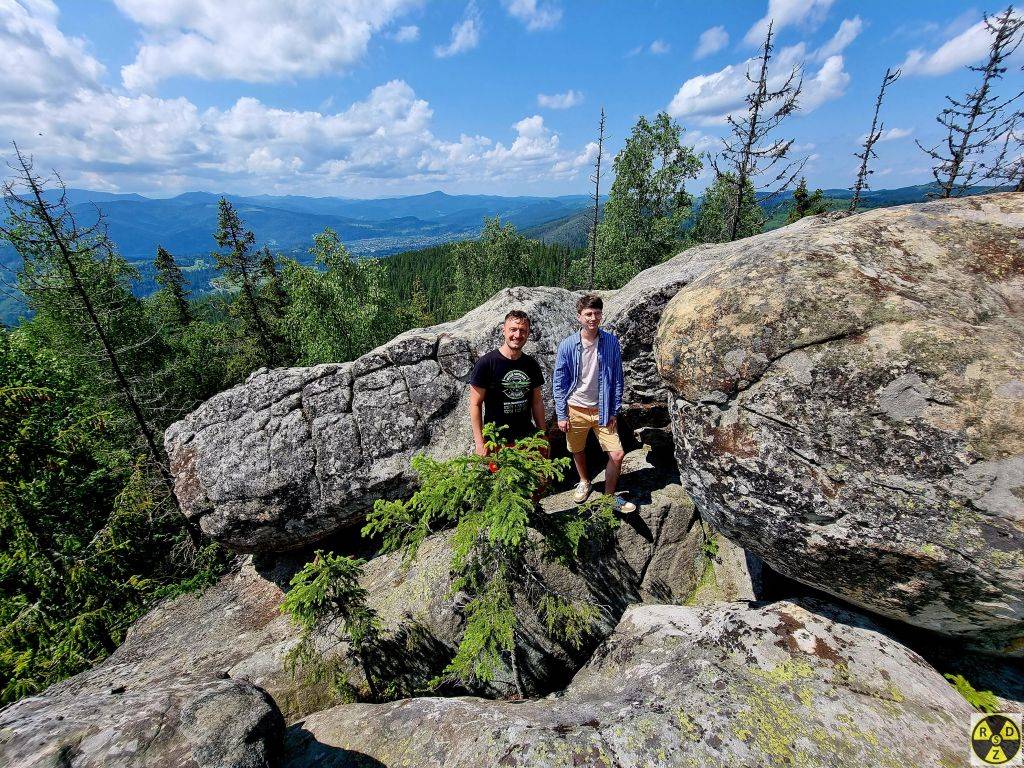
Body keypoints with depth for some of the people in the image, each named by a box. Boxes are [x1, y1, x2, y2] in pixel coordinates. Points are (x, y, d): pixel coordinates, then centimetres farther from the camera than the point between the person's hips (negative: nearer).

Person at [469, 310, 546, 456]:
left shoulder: (532, 365, 5)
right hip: (496, 440, -4)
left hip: (527, 438, 4)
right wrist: (480, 443, -13)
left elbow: (537, 402, 12)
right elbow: (475, 405, -9)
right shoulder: (486, 363, -10)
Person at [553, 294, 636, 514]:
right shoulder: (567, 345, -9)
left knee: (617, 455, -2)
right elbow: (559, 382, -4)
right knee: (578, 452, 17)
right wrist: (562, 415, -6)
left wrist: (614, 411, -2)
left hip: (602, 409, 1)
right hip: (576, 409, 0)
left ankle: (610, 496, 22)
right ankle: (584, 482, 47)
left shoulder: (611, 342, -6)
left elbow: (617, 379, 0)